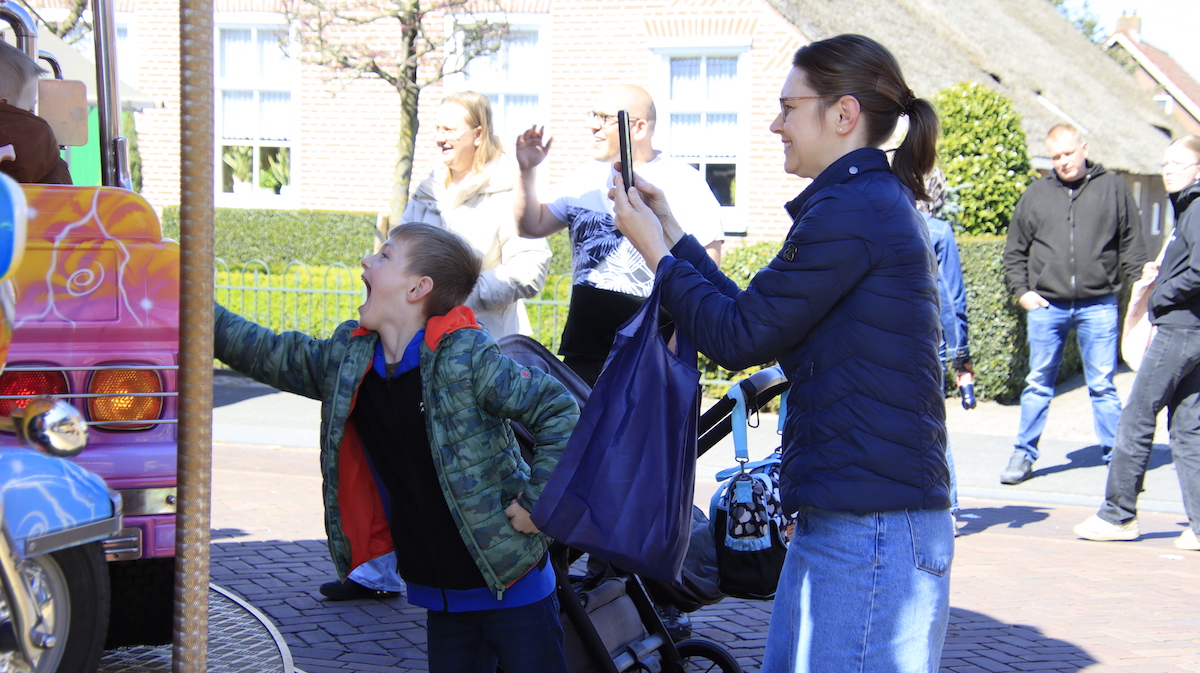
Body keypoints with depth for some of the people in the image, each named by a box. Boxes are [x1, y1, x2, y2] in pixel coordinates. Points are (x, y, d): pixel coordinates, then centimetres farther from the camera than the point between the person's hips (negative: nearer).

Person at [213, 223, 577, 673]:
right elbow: (266, 355, 13)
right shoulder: (344, 359, 2)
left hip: (511, 585, -6)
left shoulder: (467, 358, -17)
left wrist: (538, 502, -17)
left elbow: (561, 412, -16)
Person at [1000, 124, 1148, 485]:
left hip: (1097, 306, -2)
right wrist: (1021, 291, 3)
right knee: (1038, 384, 8)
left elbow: (1132, 245, 8)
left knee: (1102, 384, 1)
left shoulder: (1113, 188, 6)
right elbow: (1014, 252, 15)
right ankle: (1024, 454, 16)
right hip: (1046, 306, 2)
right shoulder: (1035, 195, 9)